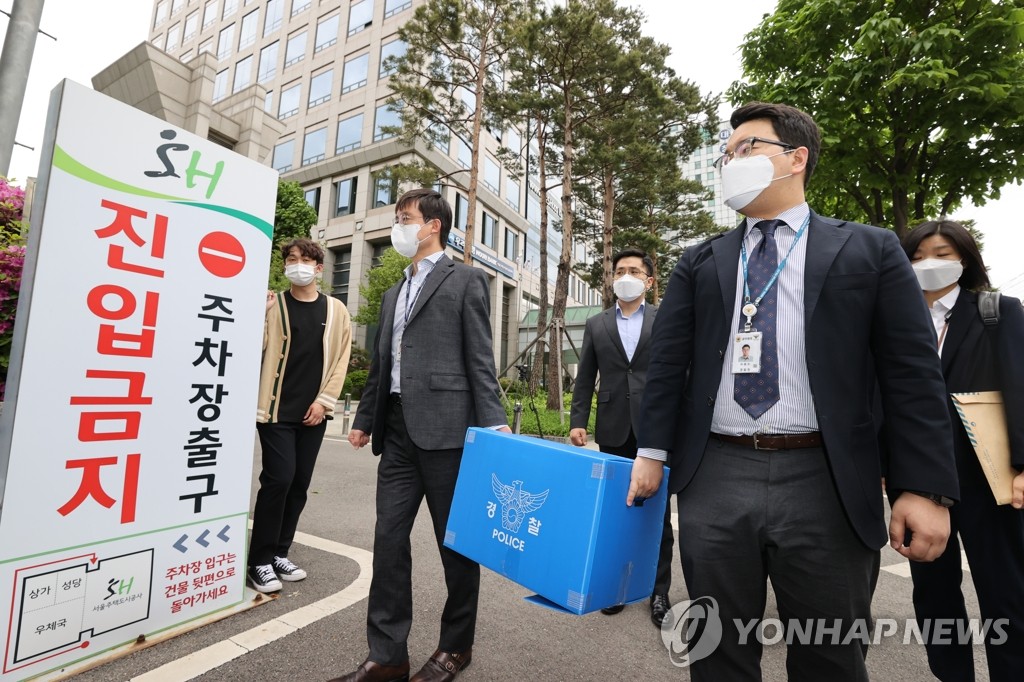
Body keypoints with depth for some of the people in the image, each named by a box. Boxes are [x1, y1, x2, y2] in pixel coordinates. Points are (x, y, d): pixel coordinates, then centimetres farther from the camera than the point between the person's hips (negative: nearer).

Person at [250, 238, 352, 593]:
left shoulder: (336, 310, 6)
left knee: (300, 482, 7)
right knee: (279, 479, -7)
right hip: (276, 408, -2)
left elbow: (341, 358, 5)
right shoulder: (272, 304, 1)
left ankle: (279, 553, 24)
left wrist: (324, 401, -2)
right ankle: (260, 560, 10)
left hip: (313, 412, 3)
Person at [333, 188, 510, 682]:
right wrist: (364, 418, 19)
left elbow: (480, 359, -6)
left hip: (445, 428, -6)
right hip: (397, 431, 7)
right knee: (388, 539, 8)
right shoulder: (394, 293, 21)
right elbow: (380, 364, 21)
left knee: (455, 541, 7)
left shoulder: (465, 280, 2)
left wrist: (493, 422, -13)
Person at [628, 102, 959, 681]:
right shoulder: (699, 263, 10)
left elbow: (914, 373, 1)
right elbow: (668, 363, 5)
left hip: (826, 484, -1)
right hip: (714, 480, 2)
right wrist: (652, 452, 1)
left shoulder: (870, 250, 6)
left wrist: (925, 487, -5)